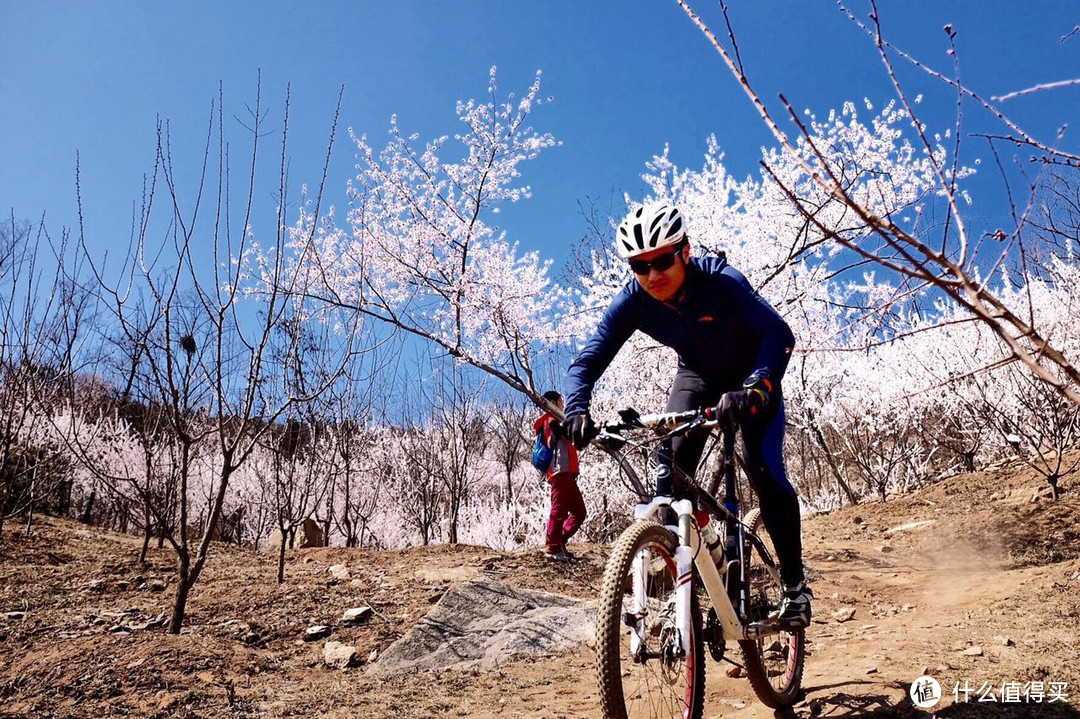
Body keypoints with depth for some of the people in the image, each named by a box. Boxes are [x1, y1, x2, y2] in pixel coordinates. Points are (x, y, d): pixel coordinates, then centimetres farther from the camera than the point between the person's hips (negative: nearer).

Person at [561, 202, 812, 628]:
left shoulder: (721, 280, -35)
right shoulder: (632, 302, -25)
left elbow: (778, 333, -44)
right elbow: (587, 362, -26)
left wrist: (754, 389, -62)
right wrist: (577, 411, -46)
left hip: (752, 374, -3)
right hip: (697, 374, 4)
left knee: (763, 467, -20)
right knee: (671, 464, -17)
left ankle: (794, 585, -3)